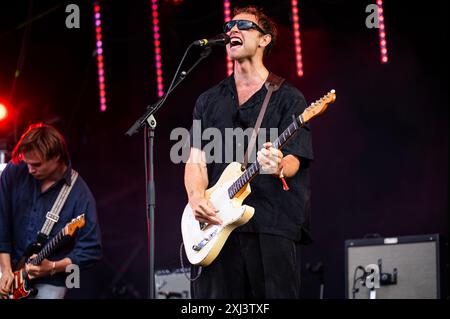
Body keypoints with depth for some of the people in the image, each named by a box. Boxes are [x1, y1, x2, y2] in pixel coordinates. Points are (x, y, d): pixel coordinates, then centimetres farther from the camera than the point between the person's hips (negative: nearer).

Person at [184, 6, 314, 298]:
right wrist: (197, 198, -11)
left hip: (272, 226, -3)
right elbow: (196, 160, 10)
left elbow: (294, 159, -4)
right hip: (217, 223, 3)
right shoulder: (209, 101, 19)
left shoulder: (288, 98, 6)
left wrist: (279, 167, -29)